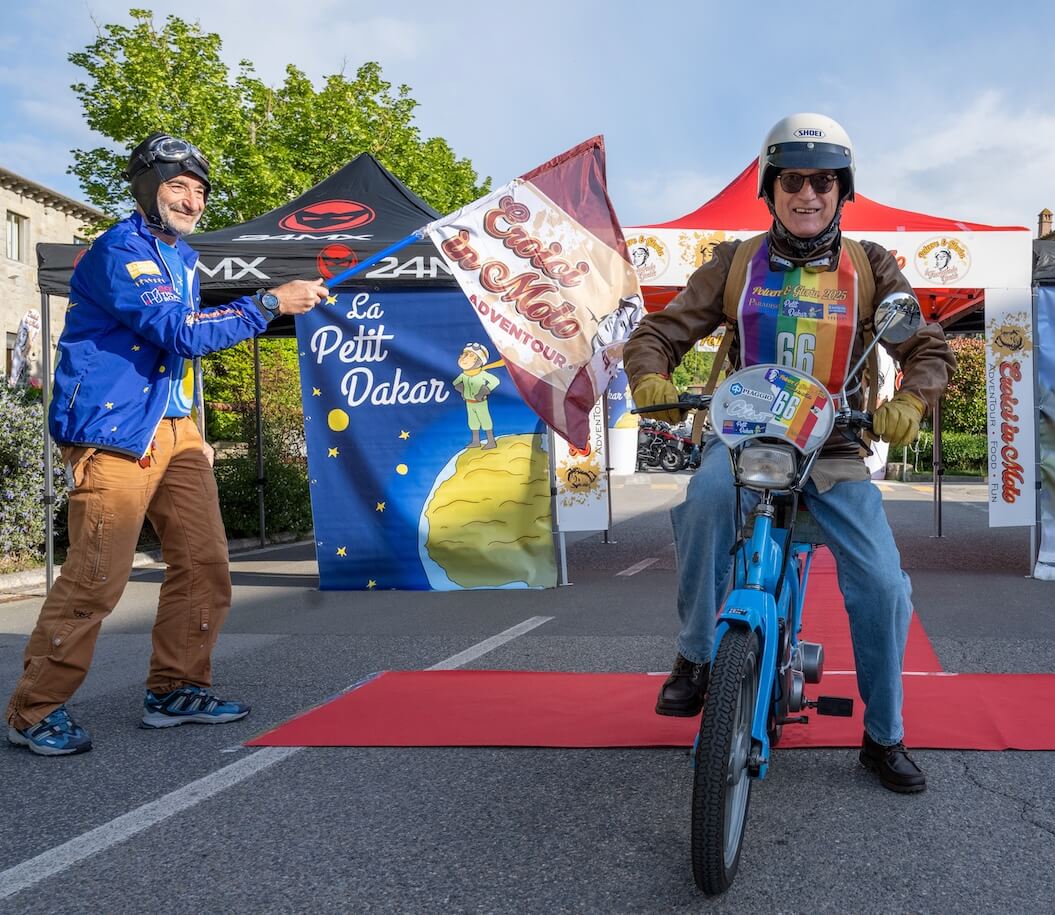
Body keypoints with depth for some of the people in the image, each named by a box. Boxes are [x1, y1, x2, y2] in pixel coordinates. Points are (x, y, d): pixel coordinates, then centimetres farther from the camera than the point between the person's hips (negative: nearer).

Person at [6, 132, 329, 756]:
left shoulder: (182, 257, 18)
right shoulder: (119, 252, -12)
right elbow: (181, 332, -22)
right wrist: (270, 302, -20)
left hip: (175, 430, 9)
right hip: (113, 433, -9)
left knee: (204, 563, 6)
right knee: (96, 579, -9)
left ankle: (176, 690, 19)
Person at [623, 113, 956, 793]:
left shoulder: (869, 266, 6)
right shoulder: (736, 264, 5)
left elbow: (929, 348, 2)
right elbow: (659, 332, 3)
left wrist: (909, 402, -20)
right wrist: (651, 377, -21)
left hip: (833, 448, 1)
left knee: (883, 584, -11)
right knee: (709, 493, -36)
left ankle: (885, 737, 12)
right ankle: (696, 656, -18)